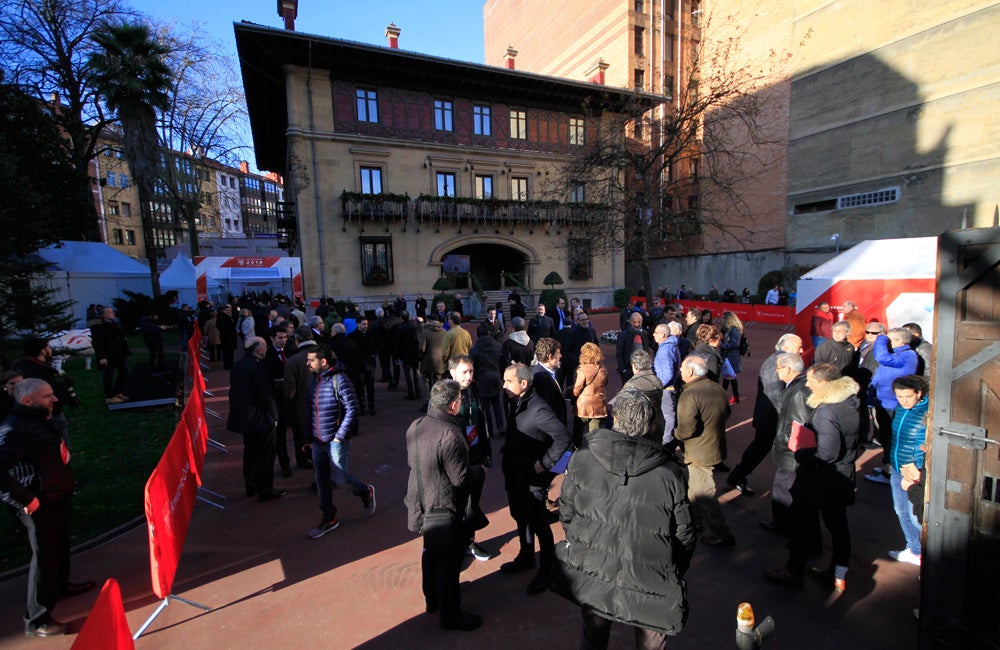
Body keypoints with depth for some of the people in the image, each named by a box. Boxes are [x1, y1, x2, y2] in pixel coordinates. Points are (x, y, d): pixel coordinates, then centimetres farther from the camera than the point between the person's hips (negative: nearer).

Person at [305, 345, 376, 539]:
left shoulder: (339, 379, -16)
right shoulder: (315, 380, 8)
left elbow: (352, 409, -17)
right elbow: (312, 410, 15)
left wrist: (340, 435, -17)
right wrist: (310, 437, 13)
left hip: (336, 440, -7)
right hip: (318, 441, 7)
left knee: (339, 476, -2)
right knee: (322, 481, 11)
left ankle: (366, 492, 27)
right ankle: (329, 519, 26)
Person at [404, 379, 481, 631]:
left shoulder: (415, 426, -5)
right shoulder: (449, 435, -31)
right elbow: (461, 478, -25)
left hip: (423, 502, 9)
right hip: (445, 509, -8)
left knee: (430, 553, 27)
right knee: (448, 563, 11)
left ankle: (432, 600, 47)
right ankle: (450, 616, 29)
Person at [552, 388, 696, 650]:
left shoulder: (581, 459, -12)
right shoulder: (670, 473, -14)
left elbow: (566, 512, -1)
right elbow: (684, 533, -4)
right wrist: (675, 575, 14)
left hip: (588, 576, 2)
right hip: (649, 585, -1)